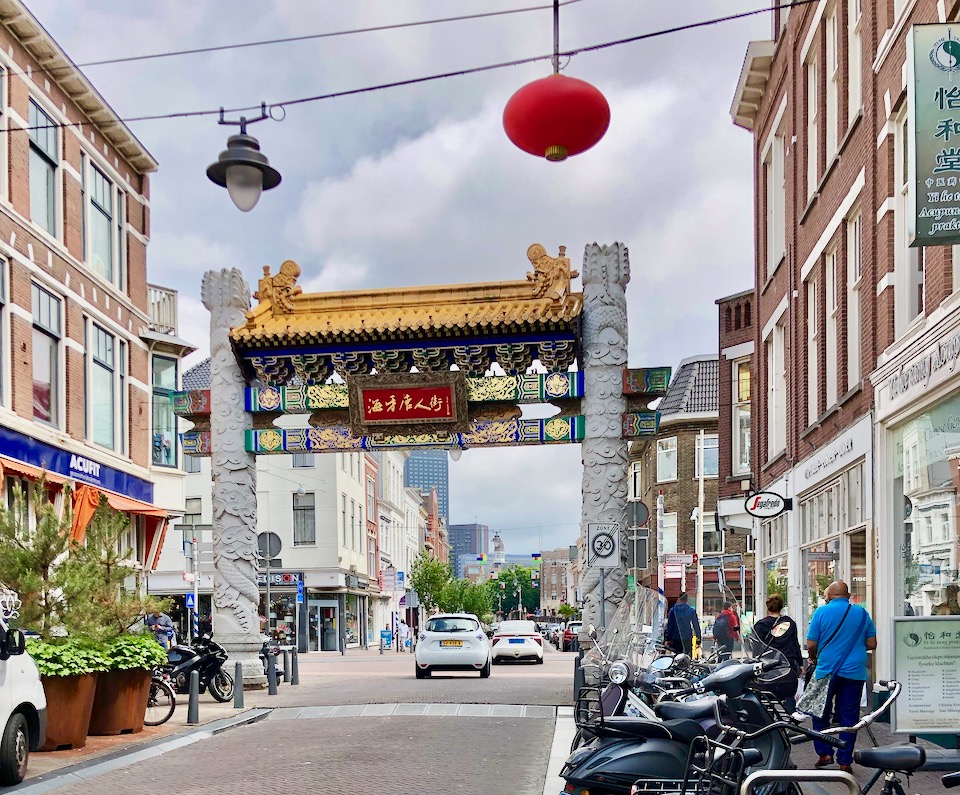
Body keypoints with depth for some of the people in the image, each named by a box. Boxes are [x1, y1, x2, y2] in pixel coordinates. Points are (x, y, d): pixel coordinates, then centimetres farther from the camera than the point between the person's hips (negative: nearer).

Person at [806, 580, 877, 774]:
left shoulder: (821, 611, -4)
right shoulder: (861, 613, 3)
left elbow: (811, 644, -6)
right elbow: (872, 644, 5)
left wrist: (813, 658, 15)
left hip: (826, 670, -2)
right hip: (854, 672, 2)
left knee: (821, 713, 13)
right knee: (849, 716, 6)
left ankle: (824, 752, 8)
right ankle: (845, 761, 7)